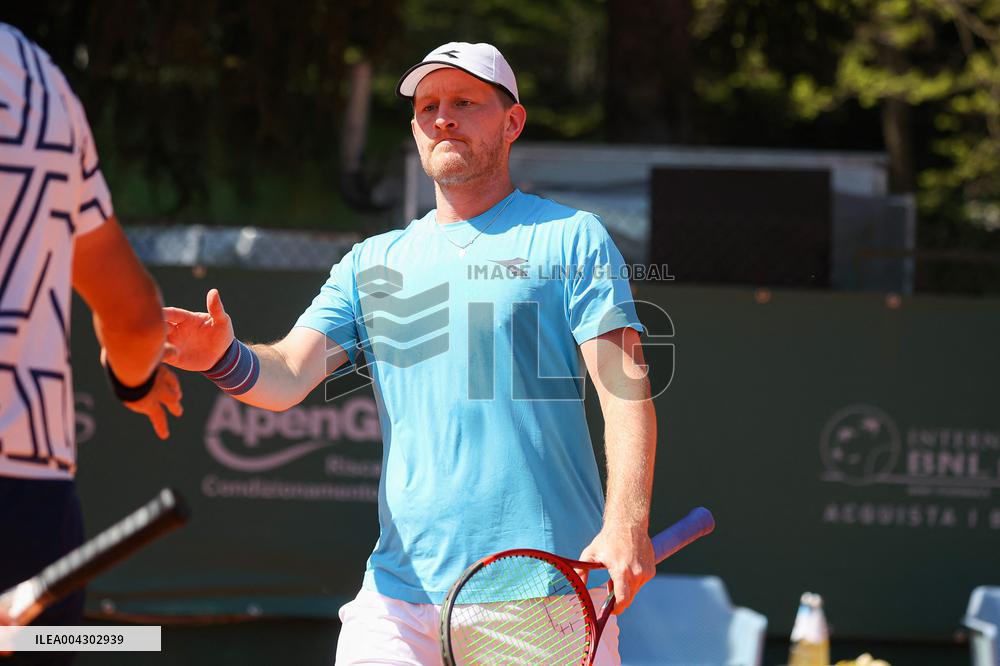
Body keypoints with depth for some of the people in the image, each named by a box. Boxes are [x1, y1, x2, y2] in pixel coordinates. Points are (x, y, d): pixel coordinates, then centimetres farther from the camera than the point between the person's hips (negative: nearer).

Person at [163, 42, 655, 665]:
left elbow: (625, 386, -6)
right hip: (403, 586, 3)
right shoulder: (372, 263, 16)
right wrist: (225, 356, -18)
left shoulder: (572, 237, 4)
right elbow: (288, 376, 6)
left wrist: (626, 525, -20)